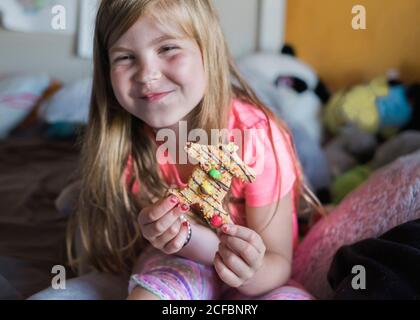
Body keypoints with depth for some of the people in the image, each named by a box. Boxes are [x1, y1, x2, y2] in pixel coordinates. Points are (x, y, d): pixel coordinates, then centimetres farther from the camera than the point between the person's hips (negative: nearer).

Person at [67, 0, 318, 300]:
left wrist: (253, 272, -42)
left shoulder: (257, 137, -26)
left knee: (290, 297, -31)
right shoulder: (126, 141, -17)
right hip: (182, 263, 1)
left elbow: (279, 263, -19)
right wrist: (170, 231, -33)